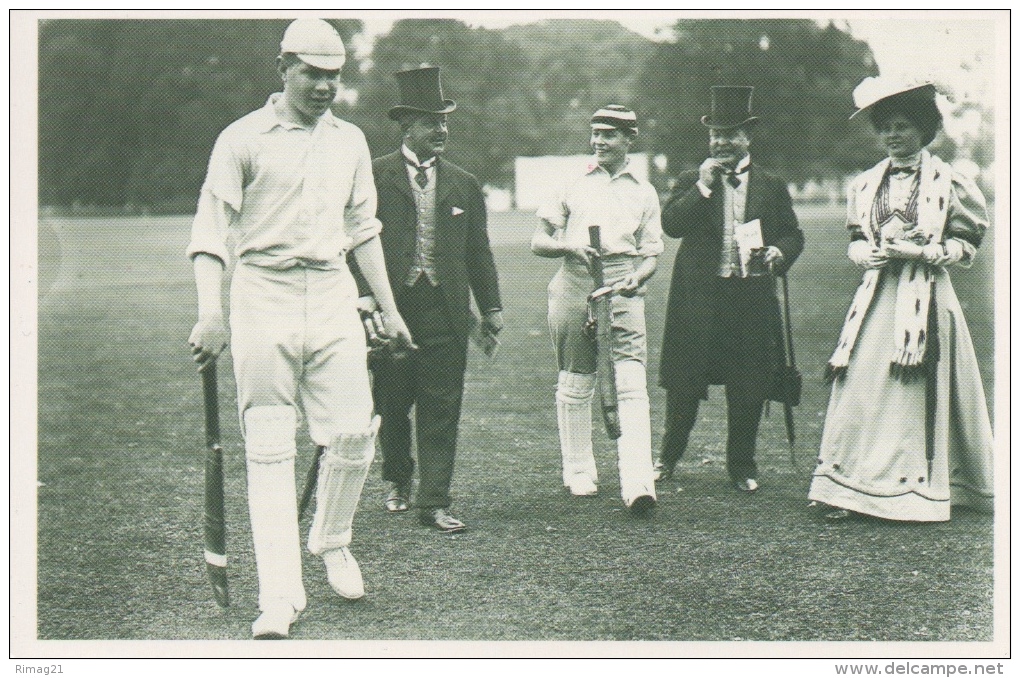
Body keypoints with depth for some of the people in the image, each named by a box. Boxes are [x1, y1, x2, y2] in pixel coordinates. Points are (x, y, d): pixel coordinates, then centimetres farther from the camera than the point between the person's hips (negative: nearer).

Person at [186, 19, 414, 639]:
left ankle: (331, 542, 24)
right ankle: (281, 595, -3)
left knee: (354, 431, -3)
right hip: (263, 293, -4)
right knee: (269, 446, -5)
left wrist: (390, 308, 18)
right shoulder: (243, 138, 0)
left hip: (334, 294, 4)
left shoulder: (351, 141, 15)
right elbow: (212, 227, -6)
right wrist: (210, 311, -19)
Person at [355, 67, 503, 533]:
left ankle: (434, 503, 4)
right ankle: (398, 481, 33)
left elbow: (478, 251, 15)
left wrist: (491, 306, 12)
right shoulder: (374, 176, 2)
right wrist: (365, 297, -12)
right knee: (391, 404, 9)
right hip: (391, 306, -2)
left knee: (441, 409, 0)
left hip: (446, 310, 2)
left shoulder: (464, 184, 13)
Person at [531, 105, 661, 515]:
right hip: (574, 286, 1)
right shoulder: (573, 186, 14)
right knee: (575, 383, 4)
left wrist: (637, 278, -12)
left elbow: (651, 253, 11)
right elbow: (538, 242, 11)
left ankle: (637, 485, -19)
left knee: (632, 383, -13)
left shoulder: (644, 193, 16)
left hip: (623, 289, 0)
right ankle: (578, 472, 19)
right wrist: (569, 246, -11)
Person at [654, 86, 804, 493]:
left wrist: (779, 252, -11)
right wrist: (703, 185, -14)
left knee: (749, 390, 5)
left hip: (752, 298, 1)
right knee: (684, 384, 5)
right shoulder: (690, 182, 7)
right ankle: (669, 457, 22)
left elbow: (793, 234, 11)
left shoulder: (771, 187, 10)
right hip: (699, 297, -1)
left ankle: (742, 465, 19)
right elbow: (670, 224, -8)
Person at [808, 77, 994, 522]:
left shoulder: (949, 183, 0)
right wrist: (867, 254, -4)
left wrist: (921, 252, -14)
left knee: (917, 392, -1)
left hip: (925, 298, -3)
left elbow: (966, 246, 1)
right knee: (861, 389, -3)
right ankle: (849, 489, 1)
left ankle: (915, 488, 10)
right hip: (876, 297, 3)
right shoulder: (865, 184, 12)